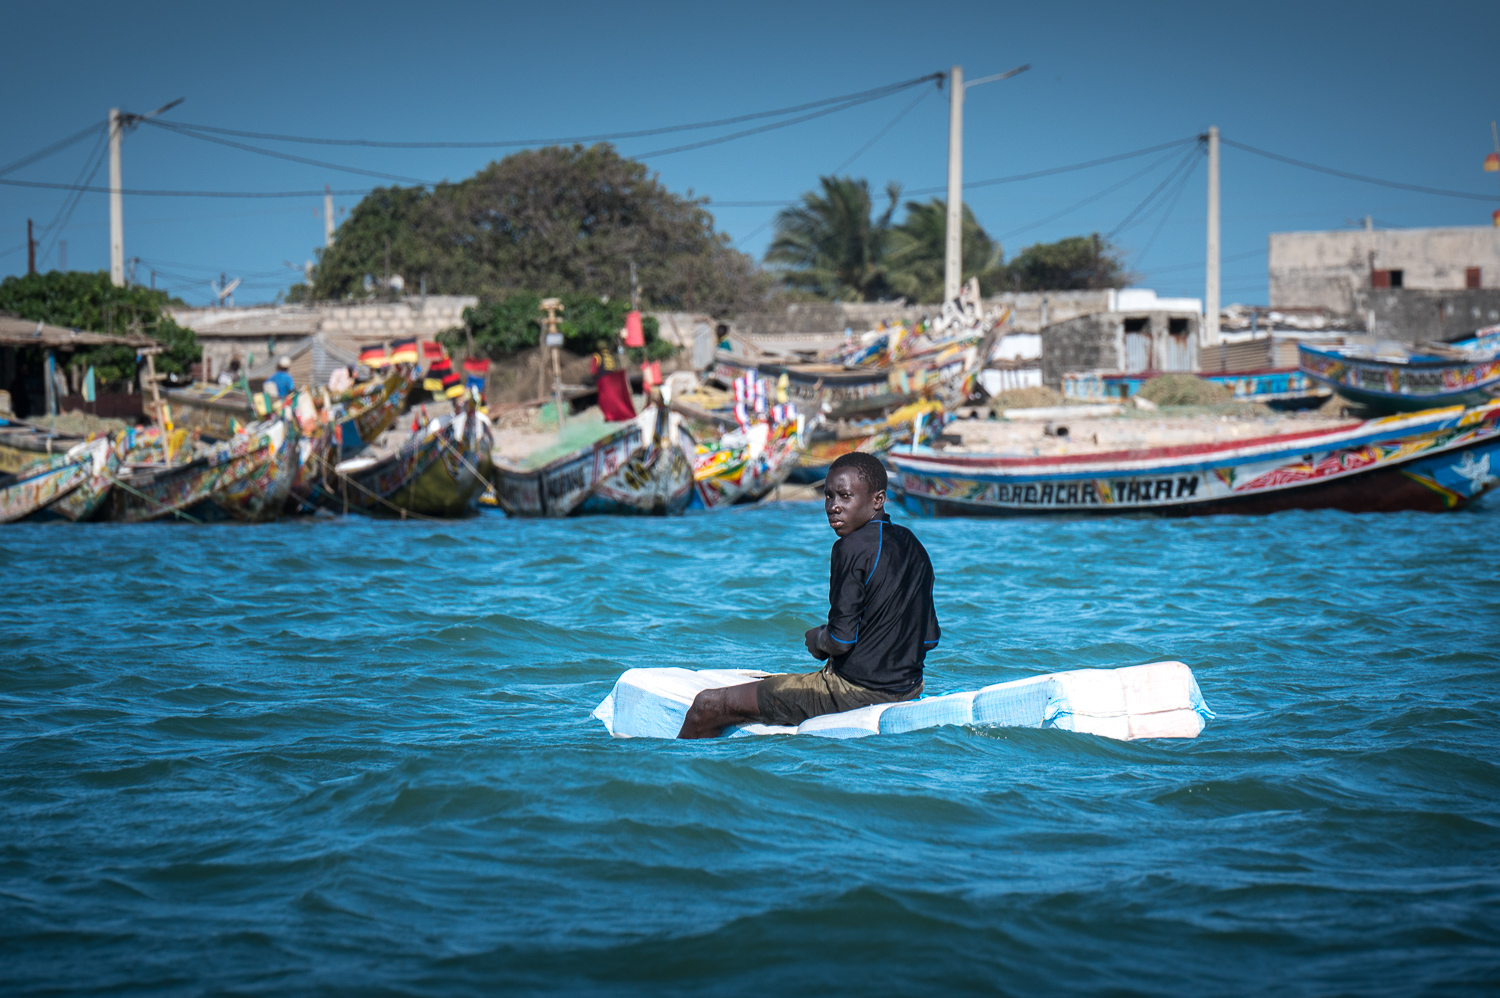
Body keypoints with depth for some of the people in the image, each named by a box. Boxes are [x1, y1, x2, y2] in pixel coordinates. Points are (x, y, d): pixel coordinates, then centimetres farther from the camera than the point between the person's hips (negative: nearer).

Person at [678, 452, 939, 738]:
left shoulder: (853, 548, -17)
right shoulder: (913, 545, 9)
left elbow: (840, 642, -21)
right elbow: (930, 639, 10)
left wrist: (817, 640, 0)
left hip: (854, 691, -10)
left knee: (707, 706, -3)